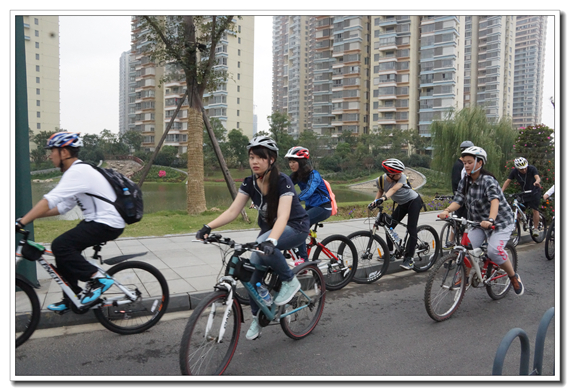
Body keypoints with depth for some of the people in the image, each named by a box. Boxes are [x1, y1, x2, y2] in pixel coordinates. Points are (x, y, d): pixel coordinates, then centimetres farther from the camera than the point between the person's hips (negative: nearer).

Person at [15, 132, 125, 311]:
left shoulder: (78, 171, -17)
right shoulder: (78, 171, 15)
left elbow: (50, 200, -25)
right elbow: (63, 206, 14)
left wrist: (21, 222, -25)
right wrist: (31, 216, 8)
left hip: (108, 224, -10)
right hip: (97, 220, 10)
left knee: (60, 246, -16)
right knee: (64, 249, 11)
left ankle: (98, 279, -8)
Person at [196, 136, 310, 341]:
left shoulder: (283, 181, -25)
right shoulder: (249, 183, -9)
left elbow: (283, 216, -38)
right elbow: (232, 211, -15)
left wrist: (271, 240, -56)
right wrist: (208, 227, -30)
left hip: (296, 227, -6)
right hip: (268, 227, 6)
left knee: (263, 246, -35)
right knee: (254, 266, -9)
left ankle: (290, 281, -10)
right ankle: (257, 316, 12)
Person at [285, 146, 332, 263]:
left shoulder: (313, 174, -19)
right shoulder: (296, 176, 3)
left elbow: (309, 190, -37)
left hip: (323, 208, -8)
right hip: (310, 206, 8)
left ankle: (304, 258, -21)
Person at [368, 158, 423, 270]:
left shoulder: (402, 177, -31)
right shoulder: (380, 180, -18)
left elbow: (393, 189, -48)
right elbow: (380, 191, 4)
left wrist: (384, 198, -65)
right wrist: (375, 201, -14)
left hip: (414, 201, -5)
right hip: (402, 204, 5)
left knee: (412, 230, -13)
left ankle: (409, 259, -9)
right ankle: (390, 253, 19)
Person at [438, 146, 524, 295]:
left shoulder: (488, 180, -21)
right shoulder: (465, 182, -2)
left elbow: (495, 200, -37)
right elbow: (458, 200, -11)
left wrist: (491, 220, -54)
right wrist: (447, 210, -33)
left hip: (500, 222, -5)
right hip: (479, 222, 6)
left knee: (494, 251, -22)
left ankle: (514, 277, 4)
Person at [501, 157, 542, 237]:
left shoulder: (532, 169, -22)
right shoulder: (514, 171, -14)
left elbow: (537, 177, -38)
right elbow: (508, 181, -15)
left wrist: (537, 182, -63)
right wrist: (501, 191, -29)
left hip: (534, 192, -3)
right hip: (524, 192, 3)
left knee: (535, 209, -12)